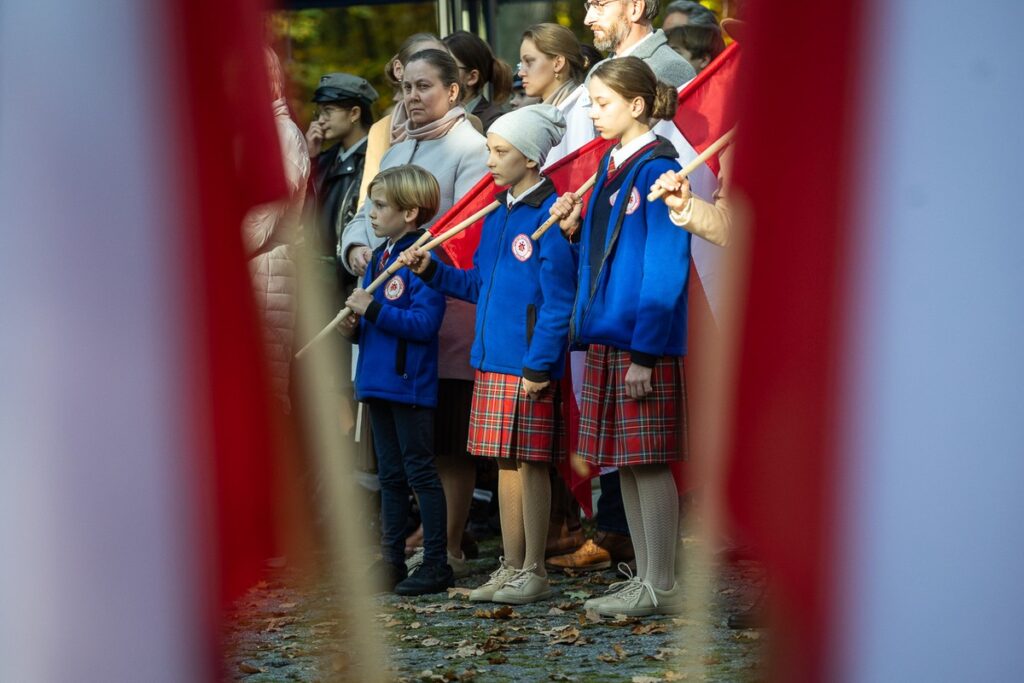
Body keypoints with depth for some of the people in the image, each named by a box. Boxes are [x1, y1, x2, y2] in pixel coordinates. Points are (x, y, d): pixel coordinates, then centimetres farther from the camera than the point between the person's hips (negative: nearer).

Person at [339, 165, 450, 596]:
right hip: (378, 381, 9)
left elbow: (425, 322, -23)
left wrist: (374, 310, -23)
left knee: (420, 471, -4)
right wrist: (355, 327, 2)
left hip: (410, 383, -9)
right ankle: (391, 560, 19)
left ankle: (436, 564, 1)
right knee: (390, 475, 13)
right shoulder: (378, 258, 14)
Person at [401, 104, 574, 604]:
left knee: (531, 462, -2)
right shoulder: (496, 216, 15)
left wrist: (540, 364, -17)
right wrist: (432, 271, 9)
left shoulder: (550, 214, -11)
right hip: (492, 358, 8)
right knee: (505, 462, 11)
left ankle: (533, 572, 4)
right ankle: (511, 568, 18)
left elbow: (559, 300, -14)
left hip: (529, 365, -8)